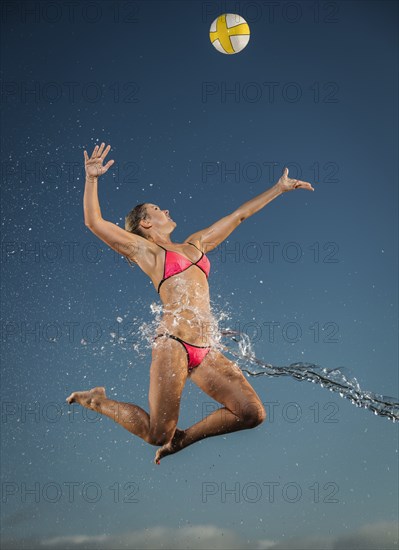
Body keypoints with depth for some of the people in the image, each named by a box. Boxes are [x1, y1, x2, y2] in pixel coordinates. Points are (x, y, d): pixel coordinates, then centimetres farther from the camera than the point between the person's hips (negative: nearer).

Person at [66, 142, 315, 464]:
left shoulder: (195, 244, 24)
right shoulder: (144, 249, 8)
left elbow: (239, 215, 29)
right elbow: (94, 222, -2)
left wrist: (280, 188, 33)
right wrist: (92, 179, -13)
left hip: (205, 351, 6)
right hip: (173, 346, -6)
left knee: (253, 414, -3)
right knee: (157, 435, -5)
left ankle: (182, 439, 16)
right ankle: (97, 401, 22)